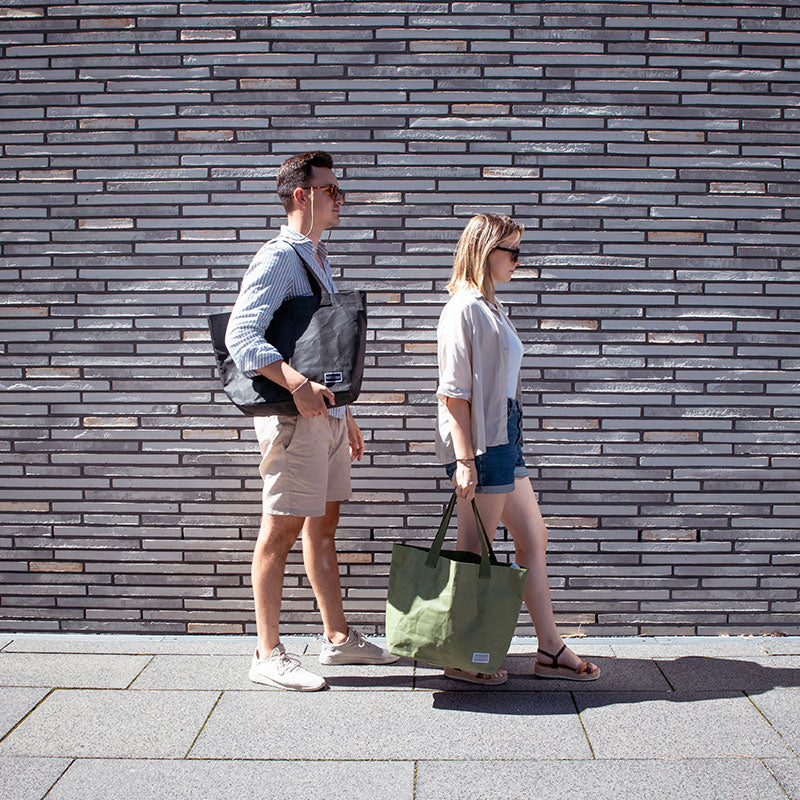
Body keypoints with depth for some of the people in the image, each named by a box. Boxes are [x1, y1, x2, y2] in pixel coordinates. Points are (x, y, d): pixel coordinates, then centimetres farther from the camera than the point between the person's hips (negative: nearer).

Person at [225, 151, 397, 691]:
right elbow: (241, 335, -23)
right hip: (294, 414, -9)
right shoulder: (278, 259, -11)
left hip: (325, 411, 9)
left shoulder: (317, 260, 20)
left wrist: (344, 412, 24)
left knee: (323, 526, 15)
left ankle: (339, 638, 25)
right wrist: (297, 384, -34)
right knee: (282, 529, -4)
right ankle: (269, 654, 4)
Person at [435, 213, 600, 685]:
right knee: (476, 555, -1)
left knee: (533, 538, 12)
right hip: (480, 442, -10)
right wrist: (464, 460, -20)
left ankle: (551, 650, 20)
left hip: (504, 436, 10)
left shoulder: (491, 307, 17)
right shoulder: (465, 307, -13)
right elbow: (454, 391, -17)